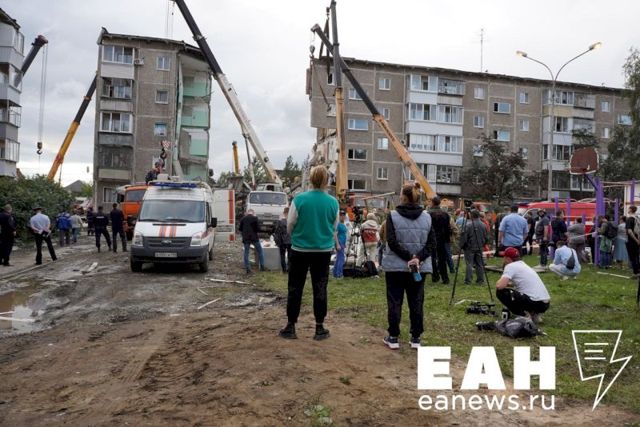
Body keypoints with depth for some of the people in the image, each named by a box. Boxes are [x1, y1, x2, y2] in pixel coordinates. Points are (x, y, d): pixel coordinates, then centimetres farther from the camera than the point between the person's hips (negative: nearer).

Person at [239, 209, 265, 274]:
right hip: (254, 237, -3)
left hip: (246, 238, 3)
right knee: (260, 251, 11)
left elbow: (240, 229, 6)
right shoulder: (255, 218, -8)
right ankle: (262, 266, 10)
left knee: (246, 253, 9)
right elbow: (258, 228, -9)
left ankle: (248, 268, 6)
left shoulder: (243, 219, 1)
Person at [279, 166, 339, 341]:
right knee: (320, 288, 10)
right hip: (323, 251, 1)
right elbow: (334, 228, 6)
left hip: (300, 250, -1)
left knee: (295, 288, 10)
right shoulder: (333, 202, -7)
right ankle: (319, 328, 15)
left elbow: (290, 225, -2)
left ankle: (290, 327, 17)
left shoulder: (299, 199, -12)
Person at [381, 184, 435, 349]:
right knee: (416, 302, 11)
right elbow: (432, 243, -3)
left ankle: (393, 338, 12)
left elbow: (392, 242, -15)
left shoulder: (393, 216, -7)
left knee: (394, 302, 6)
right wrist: (418, 258, -10)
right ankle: (416, 338, 17)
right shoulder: (427, 217, 3)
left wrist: (408, 257, -11)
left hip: (395, 267, -3)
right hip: (420, 268, 3)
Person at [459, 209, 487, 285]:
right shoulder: (483, 225, 4)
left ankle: (468, 280, -2)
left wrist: (461, 245, -2)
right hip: (479, 248, 5)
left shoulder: (468, 225, -14)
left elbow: (464, 236, -14)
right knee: (479, 264, 10)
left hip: (470, 248, -5)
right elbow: (486, 237, 11)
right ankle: (480, 279, 15)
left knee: (469, 264, -2)